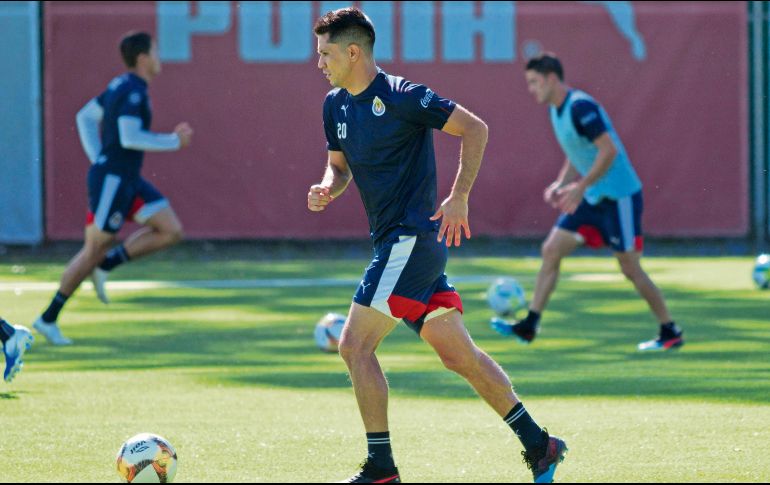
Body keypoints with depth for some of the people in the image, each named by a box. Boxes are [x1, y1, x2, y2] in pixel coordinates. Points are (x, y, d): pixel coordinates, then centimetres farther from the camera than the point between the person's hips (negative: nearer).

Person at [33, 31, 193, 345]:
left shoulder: (121, 85, 12)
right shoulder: (133, 91, -18)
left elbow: (86, 117, 20)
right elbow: (130, 138, -28)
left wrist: (97, 159, 17)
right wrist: (174, 141, -18)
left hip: (128, 179, 9)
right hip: (112, 181, -9)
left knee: (172, 231, 1)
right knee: (95, 249, -3)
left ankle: (106, 266, 7)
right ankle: (49, 319, 7)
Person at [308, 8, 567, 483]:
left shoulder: (400, 96, -14)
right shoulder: (336, 105, 11)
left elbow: (475, 128, -13)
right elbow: (340, 164, 24)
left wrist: (459, 198, -16)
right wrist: (328, 189, 1)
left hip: (412, 238, -9)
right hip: (396, 243, 9)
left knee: (355, 345, -10)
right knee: (459, 355, 9)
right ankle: (538, 444, 13)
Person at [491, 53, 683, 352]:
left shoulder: (580, 107, -19)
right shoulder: (557, 111, 10)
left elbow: (609, 150, -25)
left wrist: (580, 187, -26)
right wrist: (560, 184, 7)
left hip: (618, 197, -9)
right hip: (593, 198, 9)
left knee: (630, 268, -2)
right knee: (551, 250, 0)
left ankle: (670, 333, 10)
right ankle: (529, 326, 1)